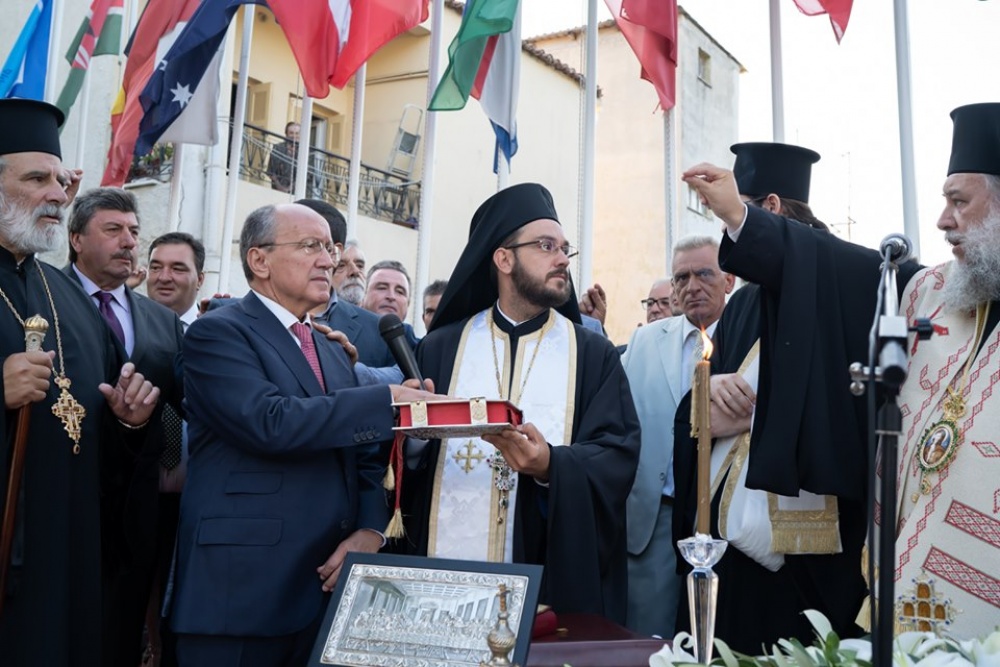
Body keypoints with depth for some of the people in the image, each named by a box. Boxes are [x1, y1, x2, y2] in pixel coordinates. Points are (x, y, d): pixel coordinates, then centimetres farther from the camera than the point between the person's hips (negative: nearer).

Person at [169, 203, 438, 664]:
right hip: (240, 593, -6)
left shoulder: (334, 353, 18)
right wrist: (388, 400, -19)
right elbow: (270, 422, -22)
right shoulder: (217, 333, -6)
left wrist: (370, 531, -5)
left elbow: (365, 460, 13)